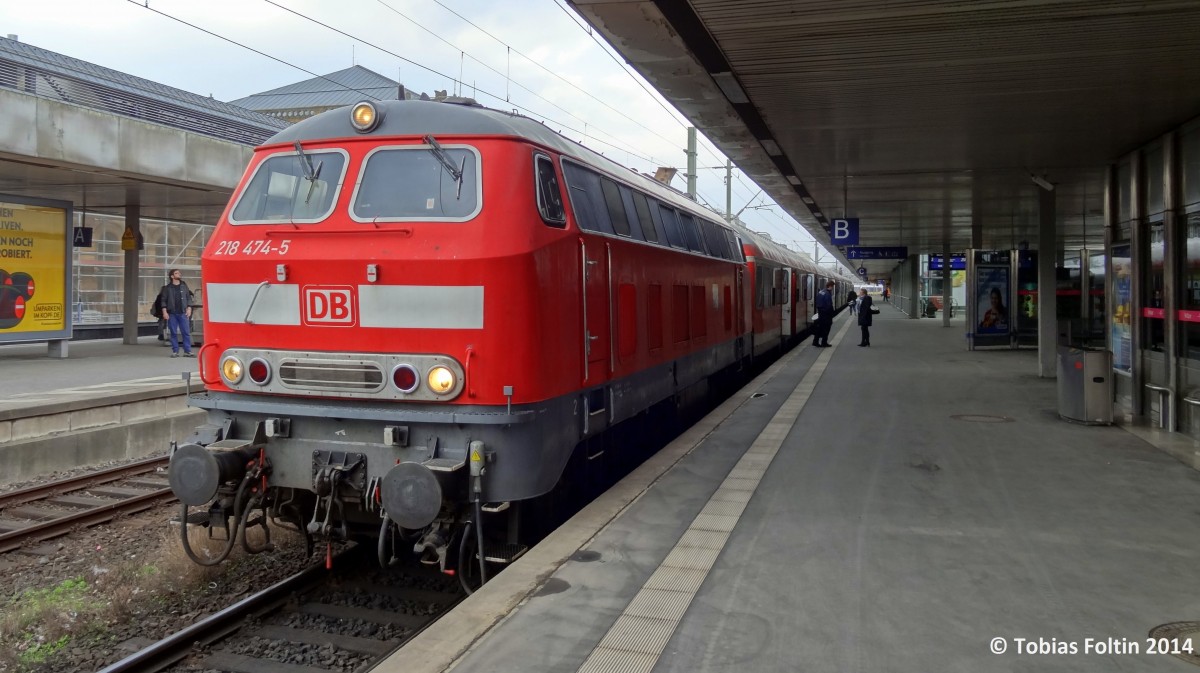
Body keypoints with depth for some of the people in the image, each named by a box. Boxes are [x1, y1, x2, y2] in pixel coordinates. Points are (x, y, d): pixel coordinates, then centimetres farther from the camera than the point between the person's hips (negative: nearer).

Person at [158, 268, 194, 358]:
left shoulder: (184, 286, 10)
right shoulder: (167, 288, 5)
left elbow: (189, 298, 11)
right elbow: (163, 300, 4)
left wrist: (189, 309, 1)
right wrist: (164, 312, -4)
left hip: (183, 313, 1)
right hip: (172, 313, -1)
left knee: (186, 332, -3)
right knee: (173, 333, 2)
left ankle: (187, 351, 1)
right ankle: (175, 351, 8)